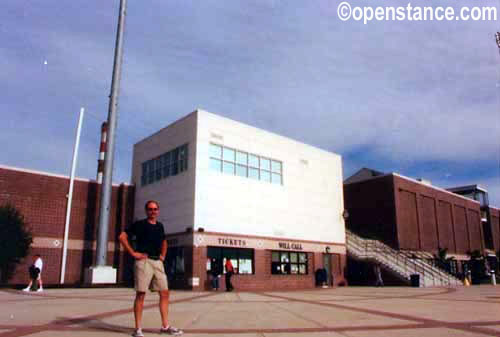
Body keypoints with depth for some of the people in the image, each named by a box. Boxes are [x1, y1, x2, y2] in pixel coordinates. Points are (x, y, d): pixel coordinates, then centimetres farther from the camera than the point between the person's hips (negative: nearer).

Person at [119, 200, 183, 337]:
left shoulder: (160, 226, 16)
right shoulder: (139, 224, -1)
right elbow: (122, 237, -6)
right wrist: (133, 253, -10)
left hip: (158, 262, 6)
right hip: (144, 261, -6)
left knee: (164, 293, 3)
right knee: (140, 294, -4)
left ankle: (165, 326, 10)